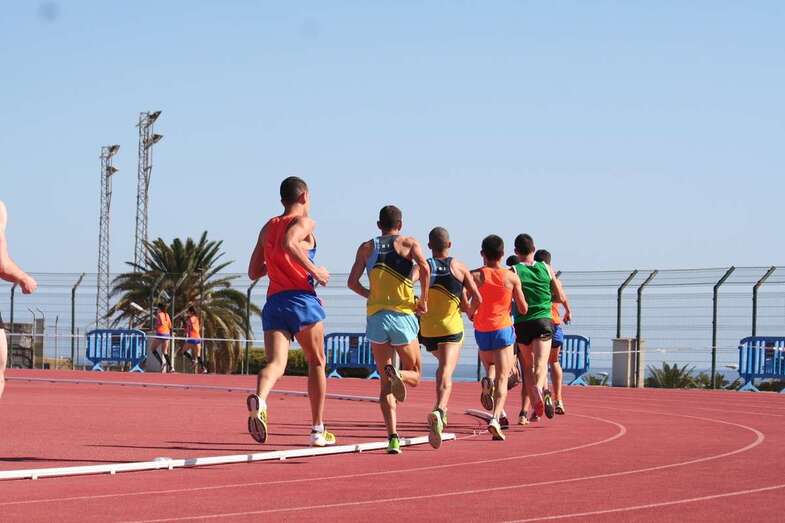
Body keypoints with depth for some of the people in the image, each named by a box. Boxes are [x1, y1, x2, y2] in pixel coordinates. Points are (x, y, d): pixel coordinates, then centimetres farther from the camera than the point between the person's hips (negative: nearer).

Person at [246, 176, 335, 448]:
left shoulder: (267, 228, 20)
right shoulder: (305, 222, 0)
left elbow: (254, 272, 21)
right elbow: (289, 243, -22)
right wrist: (314, 270, -13)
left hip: (273, 303, 5)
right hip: (301, 300, -4)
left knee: (275, 363, -10)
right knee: (317, 363, 13)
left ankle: (259, 399, -44)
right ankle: (318, 430, 17)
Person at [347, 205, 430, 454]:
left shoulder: (367, 247, 12)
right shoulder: (409, 243, 5)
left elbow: (352, 282, 5)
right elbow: (424, 267, -14)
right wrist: (424, 300, -4)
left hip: (375, 317, 2)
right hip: (403, 316, -2)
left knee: (385, 384, 8)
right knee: (414, 375, 14)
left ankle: (393, 436, -8)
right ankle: (396, 374, -23)